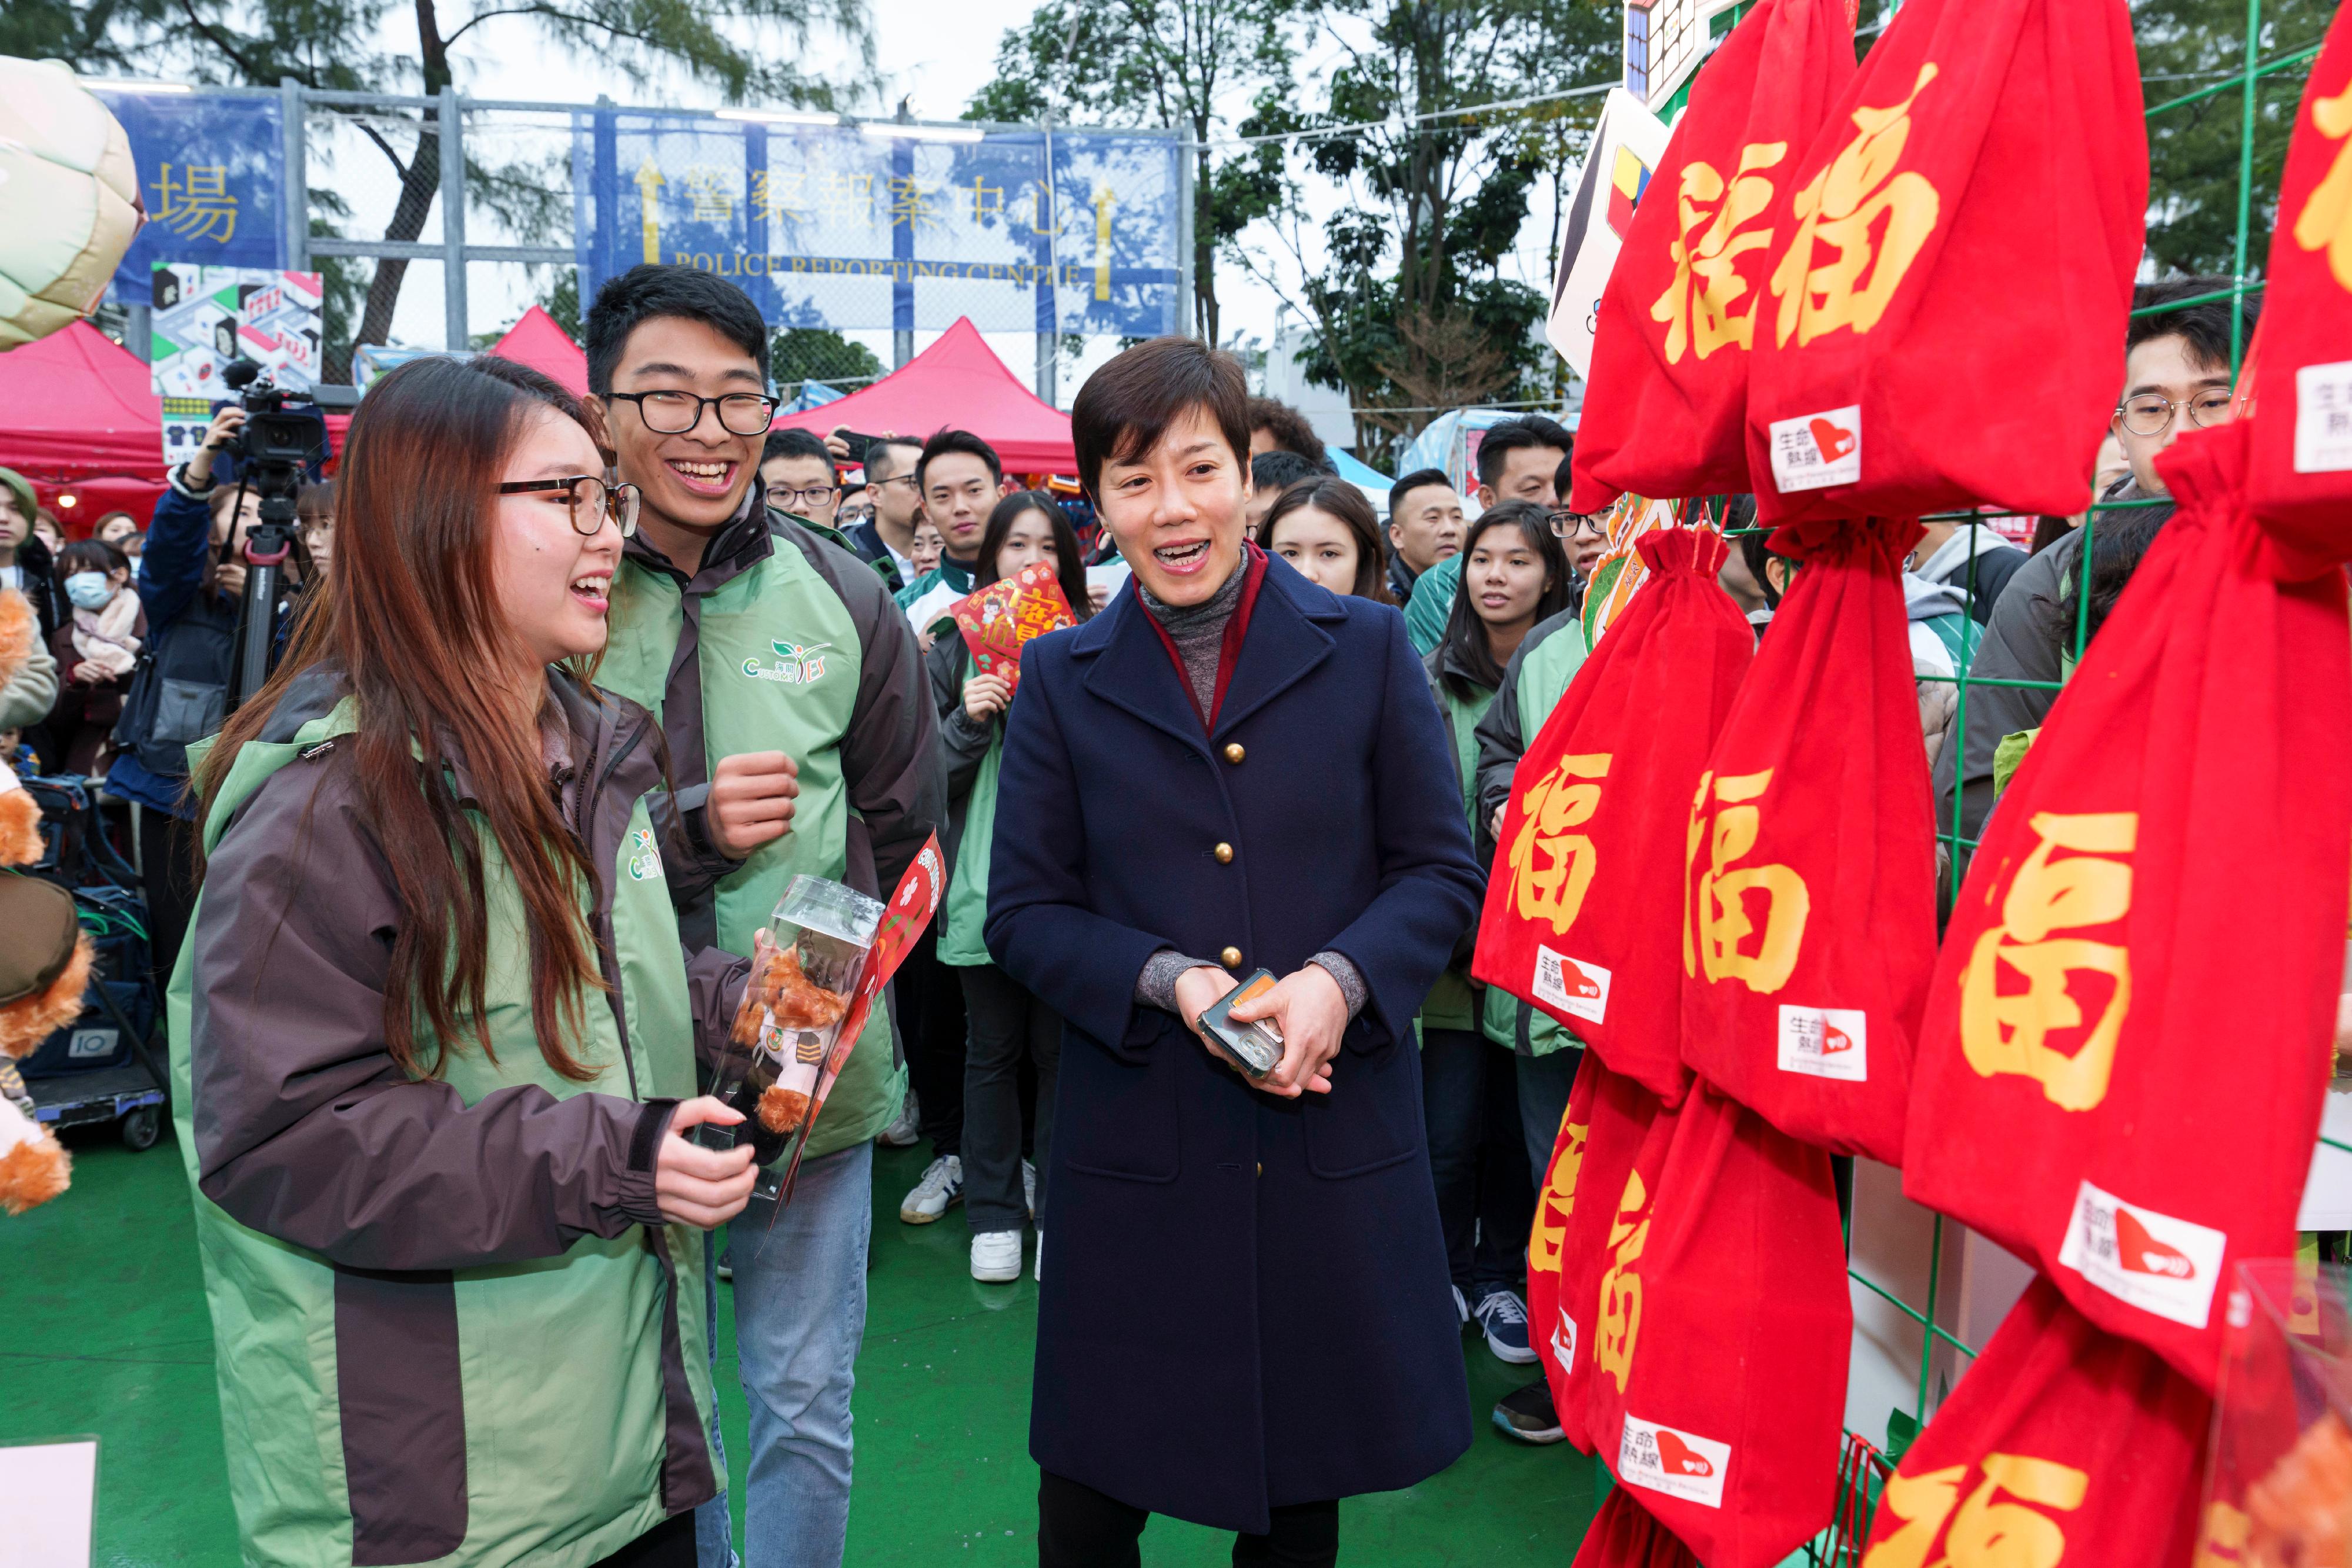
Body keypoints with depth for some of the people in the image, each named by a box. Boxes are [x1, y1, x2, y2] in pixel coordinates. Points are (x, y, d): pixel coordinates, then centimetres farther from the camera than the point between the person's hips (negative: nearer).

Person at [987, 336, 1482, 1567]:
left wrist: (1339, 980, -16)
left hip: (1334, 1134, 0)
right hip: (1136, 1147, 0)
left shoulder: (1366, 650, 2)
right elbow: (1024, 914, 2)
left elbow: (1443, 872, 2)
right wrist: (1171, 981, -15)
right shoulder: (1062, 680, 3)